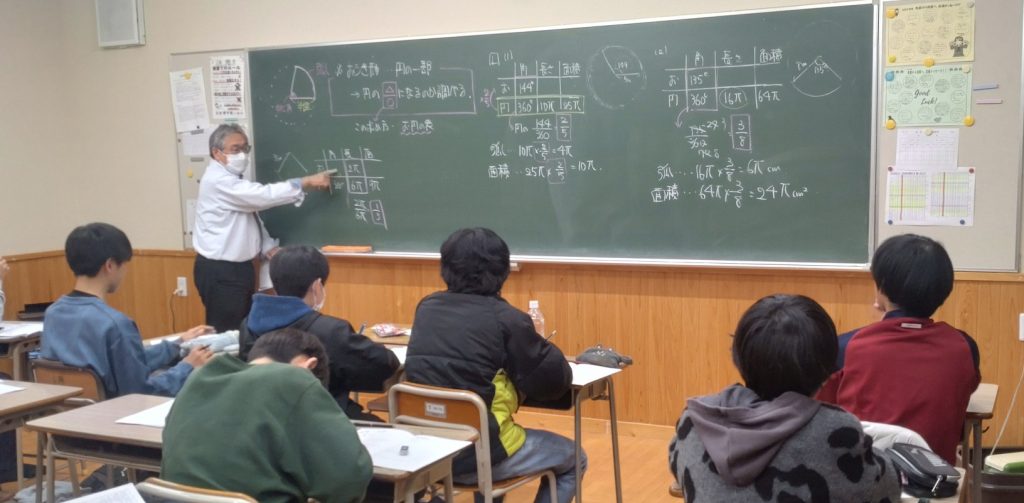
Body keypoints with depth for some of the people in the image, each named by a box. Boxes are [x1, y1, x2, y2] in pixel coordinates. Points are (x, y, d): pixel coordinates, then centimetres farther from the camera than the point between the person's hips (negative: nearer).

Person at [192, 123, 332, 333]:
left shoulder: (233, 180, 14)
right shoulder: (218, 181, -18)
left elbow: (251, 216, 18)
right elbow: (264, 196, -26)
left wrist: (269, 248, 3)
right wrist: (307, 182, -23)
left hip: (239, 267, 10)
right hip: (220, 272, -10)